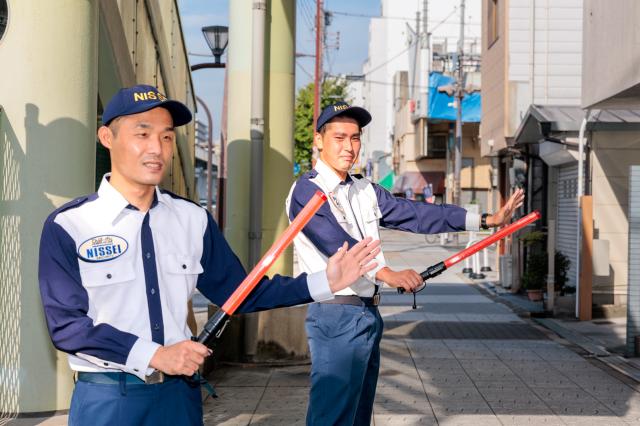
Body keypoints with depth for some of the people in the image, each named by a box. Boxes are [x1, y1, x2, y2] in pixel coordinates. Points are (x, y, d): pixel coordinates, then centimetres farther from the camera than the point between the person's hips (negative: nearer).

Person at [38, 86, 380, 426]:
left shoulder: (193, 219, 5)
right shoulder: (67, 226, -9)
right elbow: (67, 324, -13)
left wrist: (322, 283, -4)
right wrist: (153, 355, -21)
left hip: (179, 392, 4)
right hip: (105, 399, -4)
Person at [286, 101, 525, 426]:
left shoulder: (366, 191, 16)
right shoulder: (307, 190, -10)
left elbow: (413, 214, 11)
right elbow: (335, 242, -24)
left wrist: (486, 220, 7)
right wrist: (387, 273, -36)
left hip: (369, 314, 9)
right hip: (336, 316, -8)